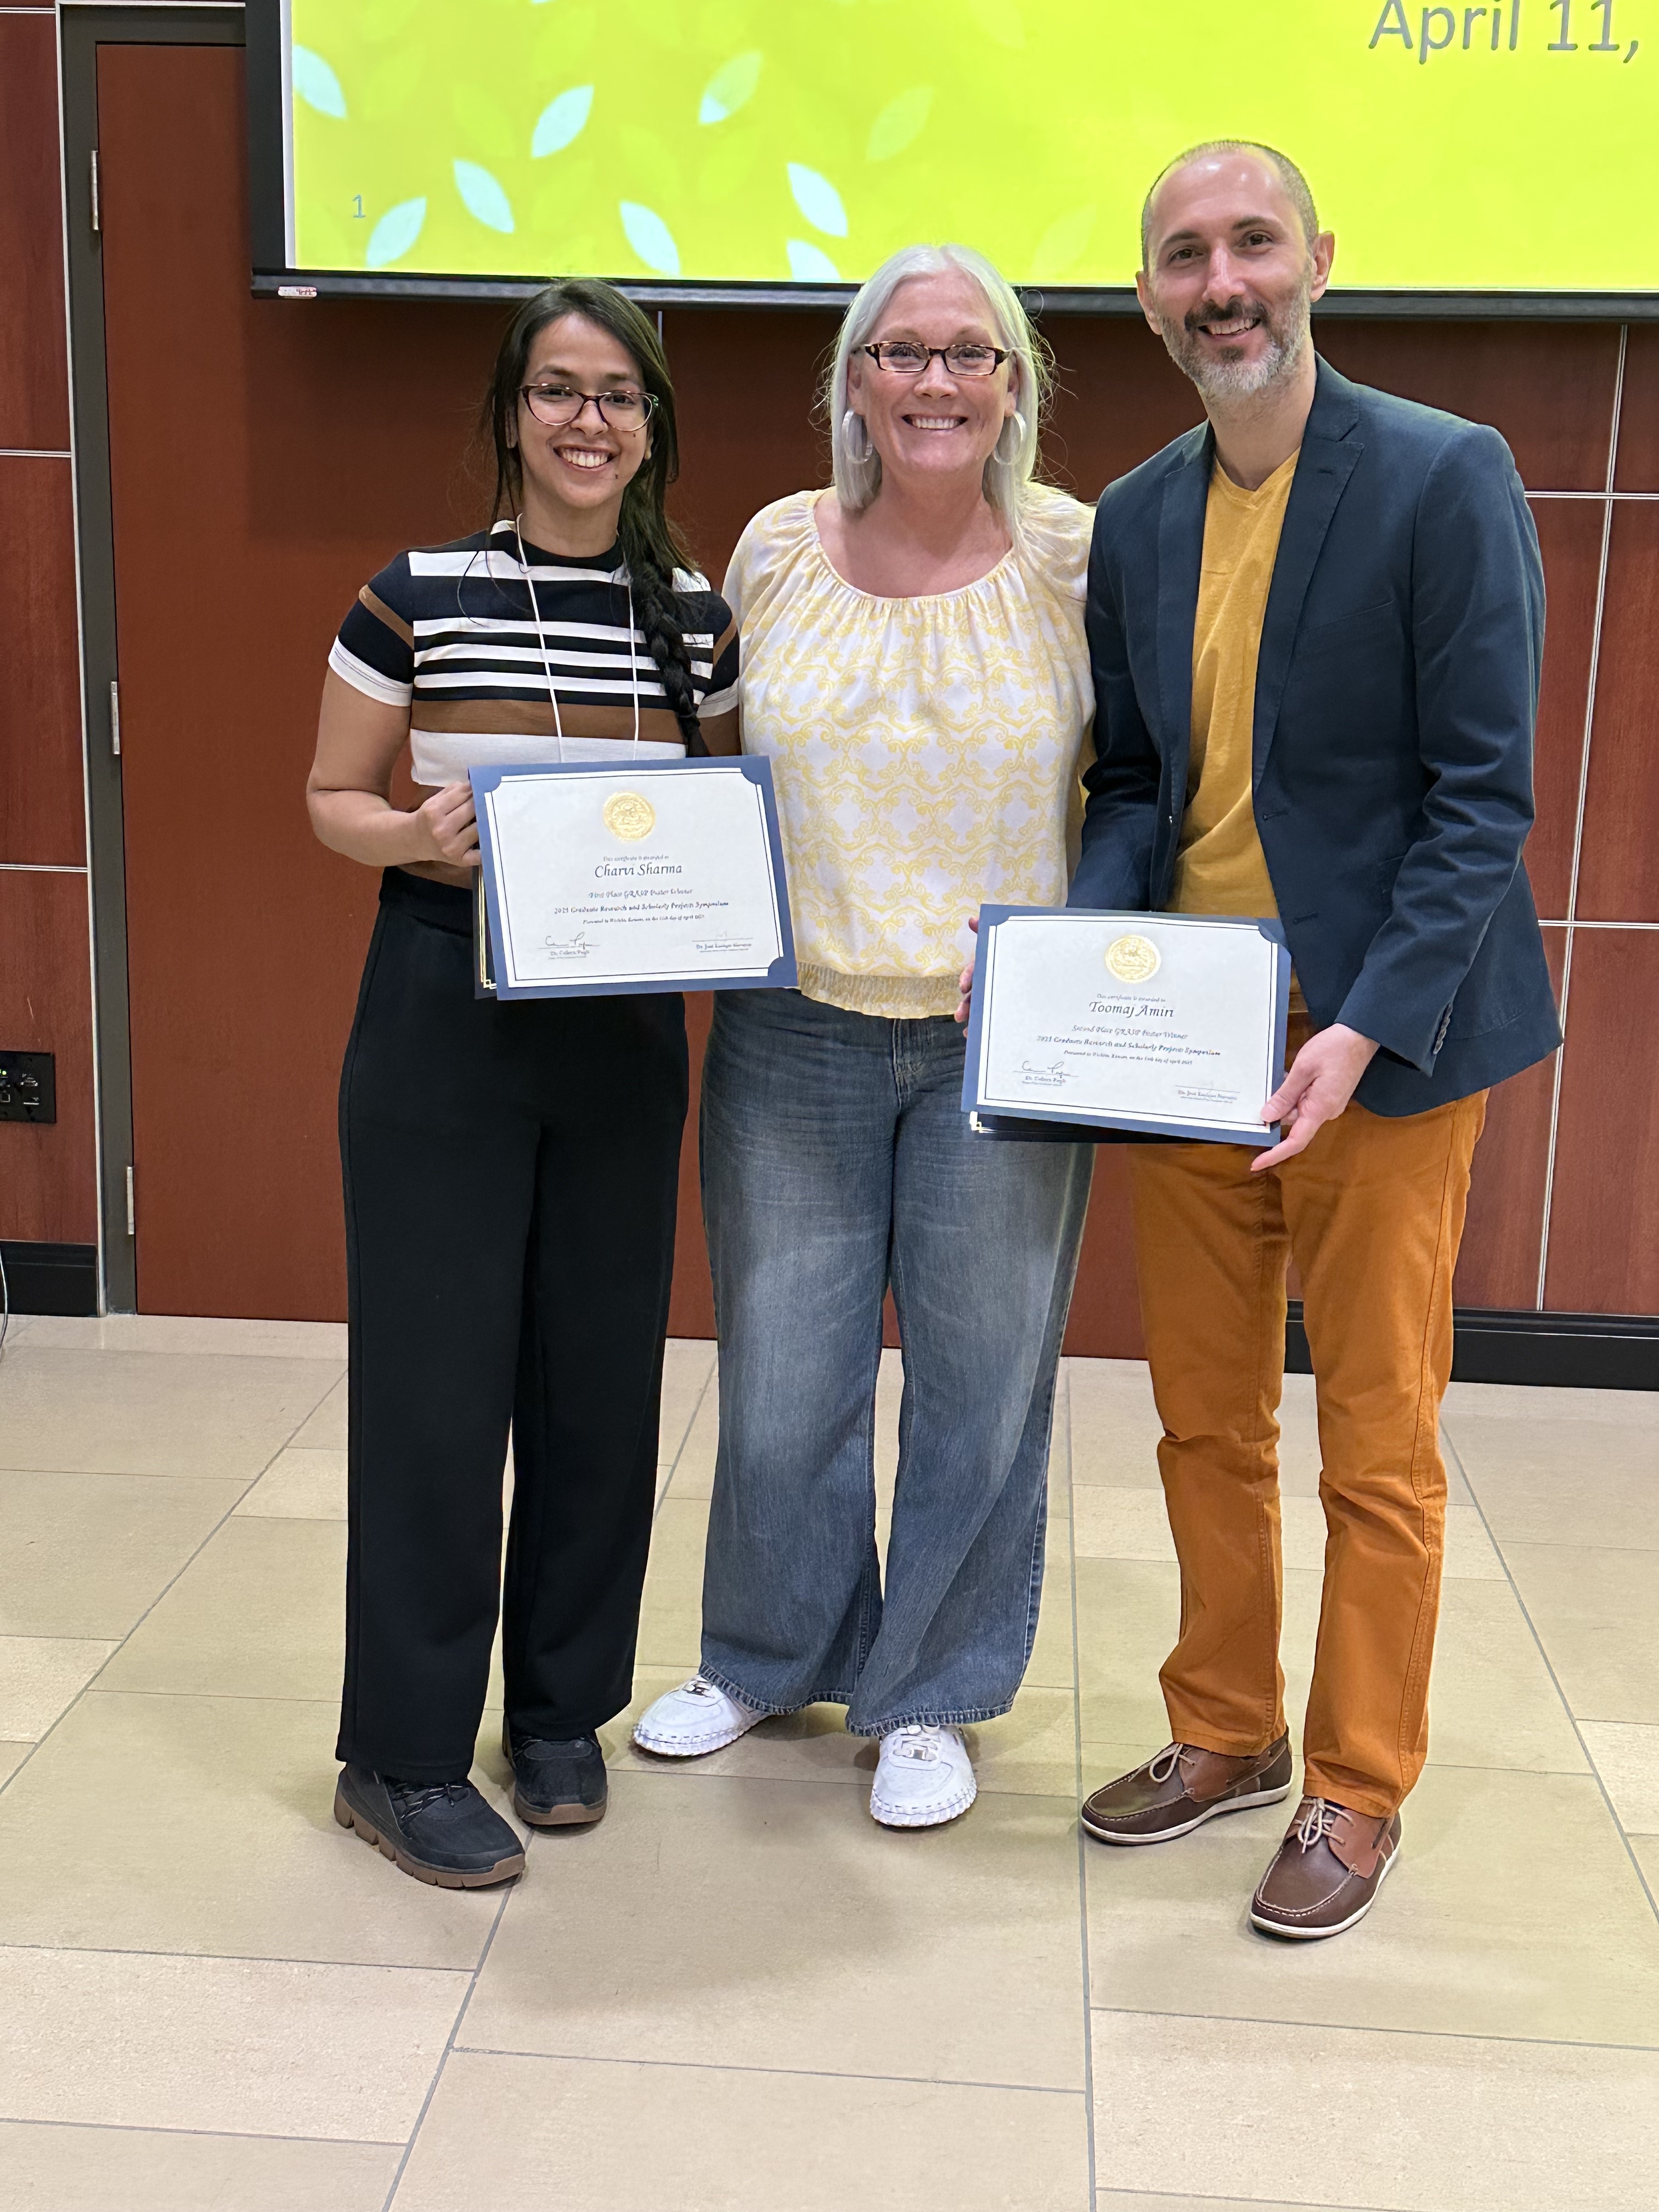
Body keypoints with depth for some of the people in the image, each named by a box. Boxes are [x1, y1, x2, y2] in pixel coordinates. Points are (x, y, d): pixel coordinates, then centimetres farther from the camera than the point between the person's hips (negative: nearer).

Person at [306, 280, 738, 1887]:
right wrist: (416, 836, -18)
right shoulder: (416, 596, -3)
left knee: (601, 1373, 9)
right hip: (442, 1026, -3)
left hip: (623, 1030, 3)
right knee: (434, 1377, -1)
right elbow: (331, 798, 3)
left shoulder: (695, 614, 5)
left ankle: (563, 1709, 28)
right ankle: (400, 1753, 14)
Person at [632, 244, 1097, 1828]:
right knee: (780, 1375, 12)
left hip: (1006, 1045, -1)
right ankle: (771, 1656, 38)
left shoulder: (1078, 557, -4)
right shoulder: (776, 551, 1)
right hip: (795, 1033, 2)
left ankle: (931, 1695, 31)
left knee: (980, 1383, 10)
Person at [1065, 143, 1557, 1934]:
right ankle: (1226, 1734, 34)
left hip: (1377, 1039, -5)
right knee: (1204, 1420, 15)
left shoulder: (1445, 478, -10)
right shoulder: (1136, 517, 8)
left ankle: (1359, 1790, 24)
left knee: (1375, 1446, 6)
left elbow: (1482, 794, -13)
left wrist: (1364, 1030, -22)